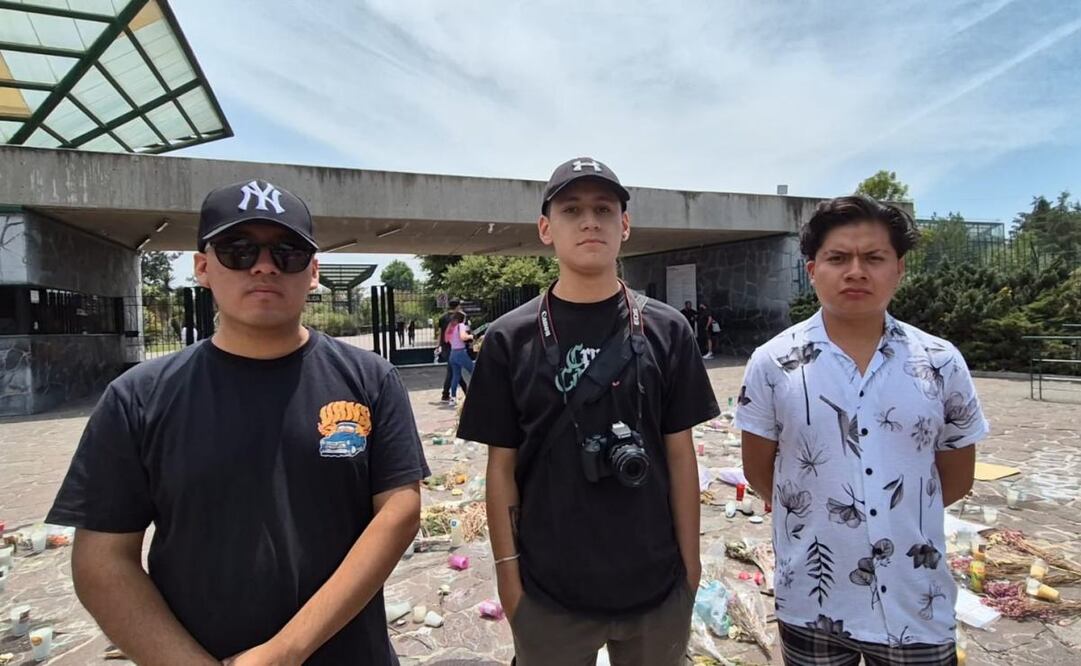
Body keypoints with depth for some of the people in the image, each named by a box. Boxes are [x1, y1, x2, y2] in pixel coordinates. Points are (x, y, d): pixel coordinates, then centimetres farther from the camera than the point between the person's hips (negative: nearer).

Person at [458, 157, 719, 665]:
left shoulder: (666, 331, -3)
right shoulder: (510, 338, -6)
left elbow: (679, 454, 1)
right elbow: (502, 465, -2)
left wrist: (690, 560, 3)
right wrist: (507, 571, -2)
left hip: (656, 587, 1)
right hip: (548, 593, -1)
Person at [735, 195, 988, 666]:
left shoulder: (943, 364, -4)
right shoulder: (771, 363, -9)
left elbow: (956, 480, 7)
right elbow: (759, 472, -1)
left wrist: (900, 515, 7)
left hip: (917, 608, 1)